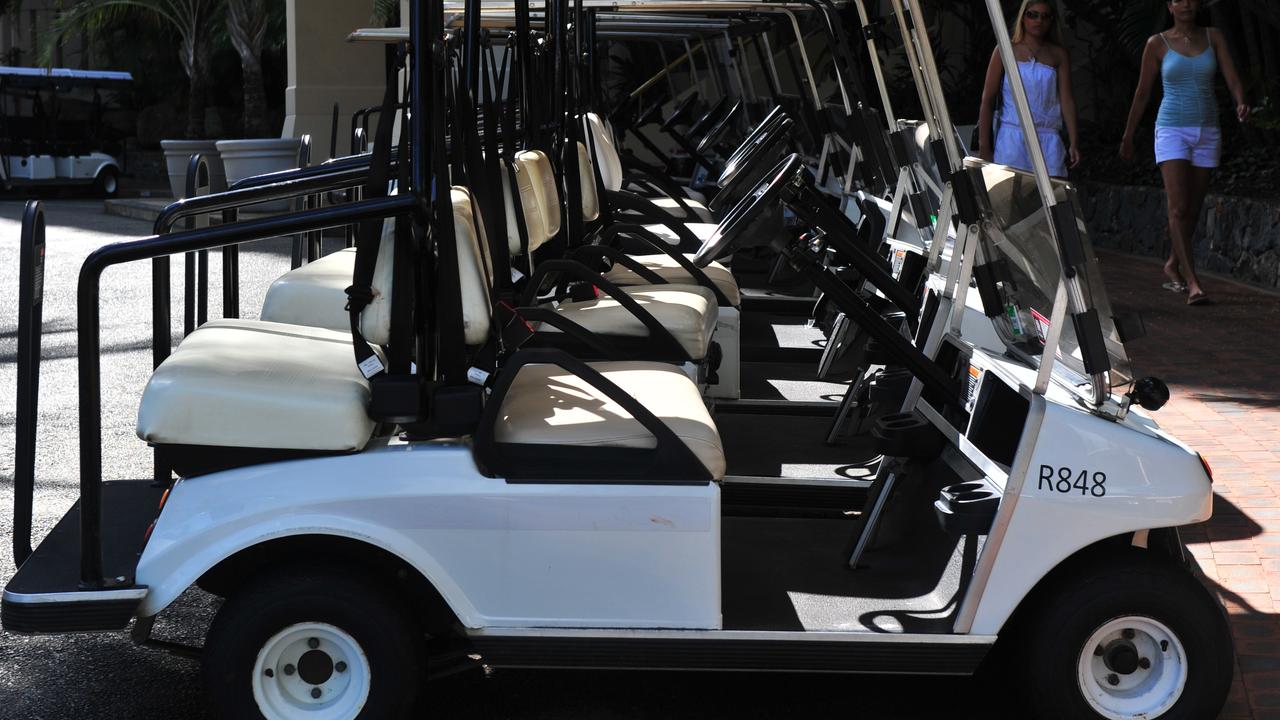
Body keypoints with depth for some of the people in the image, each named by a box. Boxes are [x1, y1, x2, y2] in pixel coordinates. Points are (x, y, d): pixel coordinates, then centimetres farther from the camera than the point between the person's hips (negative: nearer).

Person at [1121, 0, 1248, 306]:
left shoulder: (1214, 37, 4)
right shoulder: (1157, 43, -2)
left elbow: (1232, 79, -5)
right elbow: (1142, 92, 5)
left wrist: (1241, 104, -27)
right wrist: (1127, 137, 10)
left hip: (1207, 133, 3)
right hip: (1172, 131, -3)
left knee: (1193, 208, 12)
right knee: (1178, 207, -16)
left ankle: (1173, 265, 35)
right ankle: (1193, 283, -20)